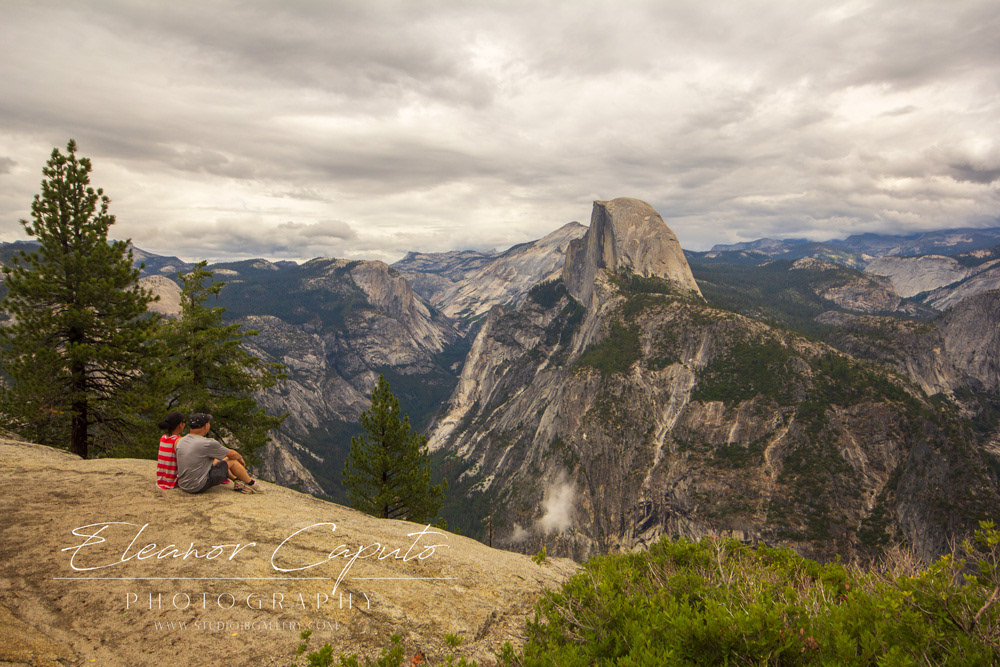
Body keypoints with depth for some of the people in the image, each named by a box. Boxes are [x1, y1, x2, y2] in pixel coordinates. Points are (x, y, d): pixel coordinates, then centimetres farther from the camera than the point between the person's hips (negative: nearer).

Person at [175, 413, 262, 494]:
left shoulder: (180, 441, 3)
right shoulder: (207, 443, -19)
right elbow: (232, 454, -4)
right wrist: (240, 458, 19)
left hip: (182, 486, 8)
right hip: (199, 487, -8)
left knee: (217, 460, 23)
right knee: (232, 461, 4)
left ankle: (236, 480, 30)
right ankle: (251, 484, 20)